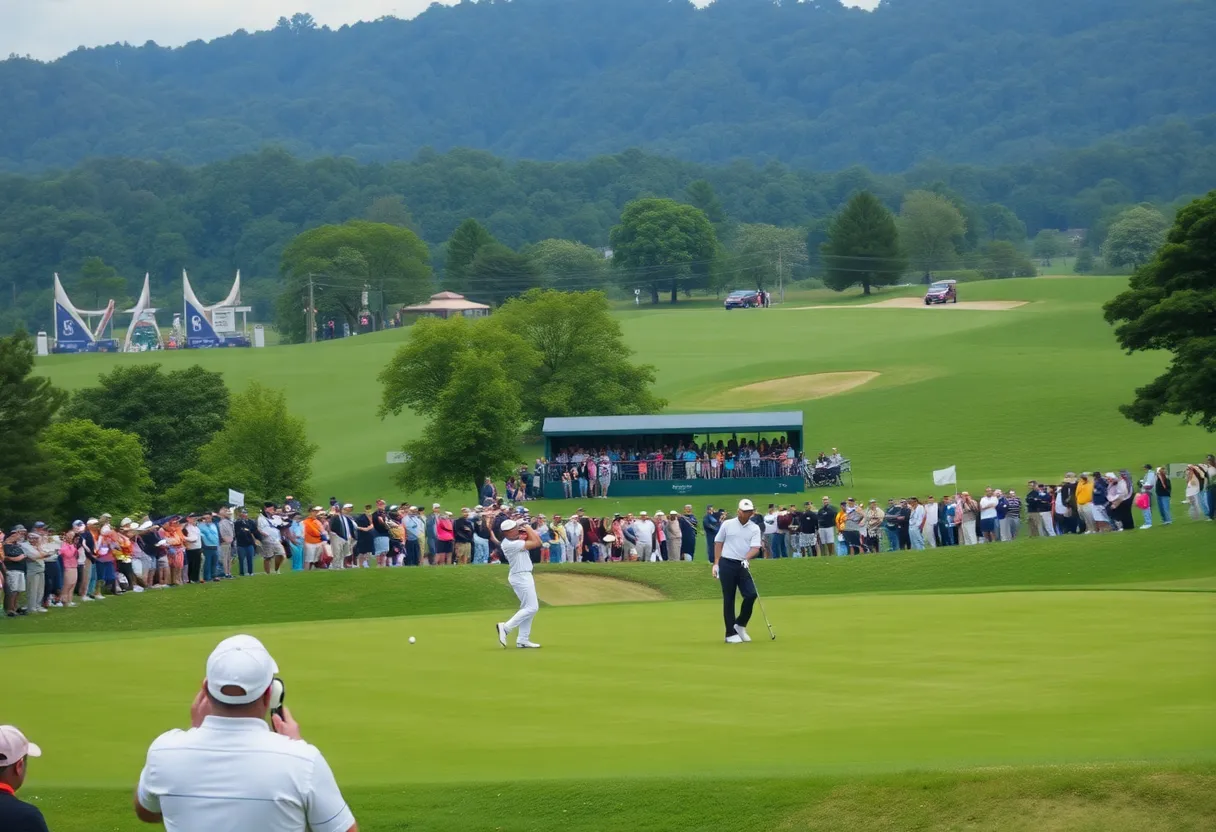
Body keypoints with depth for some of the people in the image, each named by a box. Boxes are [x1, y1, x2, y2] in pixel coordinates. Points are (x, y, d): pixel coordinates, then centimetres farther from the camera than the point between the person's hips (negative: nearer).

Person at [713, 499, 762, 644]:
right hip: (727, 564, -2)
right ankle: (731, 633, 5)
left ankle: (740, 625, 12)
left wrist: (747, 558, -27)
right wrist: (716, 563, 4)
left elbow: (755, 547, -8)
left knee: (751, 595, -10)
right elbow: (718, 543, 8)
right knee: (728, 599, 0)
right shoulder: (727, 524, 1)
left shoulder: (754, 528, 3)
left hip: (743, 566, 2)